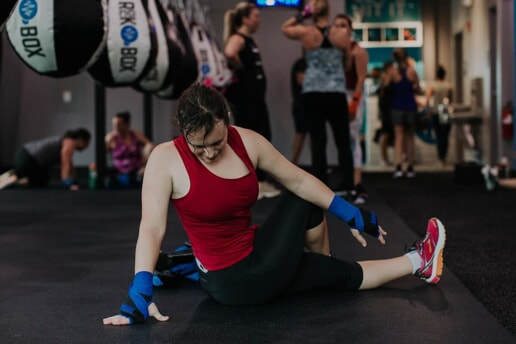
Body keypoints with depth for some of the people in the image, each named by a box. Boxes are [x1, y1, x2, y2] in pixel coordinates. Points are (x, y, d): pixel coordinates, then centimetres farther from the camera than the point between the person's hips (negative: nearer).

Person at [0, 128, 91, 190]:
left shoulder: (67, 141, 19)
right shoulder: (70, 143, -10)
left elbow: (70, 165, 24)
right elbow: (66, 165, -17)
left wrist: (75, 182, 24)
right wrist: (69, 184, -16)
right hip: (27, 158, -10)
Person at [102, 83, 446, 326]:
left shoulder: (247, 142, -7)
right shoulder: (165, 159, -21)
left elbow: (298, 180, 0)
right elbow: (152, 229, -24)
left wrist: (350, 214, 2)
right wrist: (140, 291, -34)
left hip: (259, 256, 6)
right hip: (231, 282, -6)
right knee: (343, 273, -2)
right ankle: (419, 260, 22)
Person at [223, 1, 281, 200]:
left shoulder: (250, 40, 17)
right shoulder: (238, 38, -13)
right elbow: (229, 53, -36)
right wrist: (239, 70, -22)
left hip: (256, 97, 10)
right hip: (243, 98, -10)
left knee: (263, 139, 12)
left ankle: (261, 183, 22)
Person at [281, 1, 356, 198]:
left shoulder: (305, 32, -2)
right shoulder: (342, 34, 1)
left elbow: (284, 28, 17)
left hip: (313, 93, -1)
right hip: (336, 93, 1)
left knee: (318, 141, 1)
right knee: (343, 141, 8)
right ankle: (348, 186, 12)